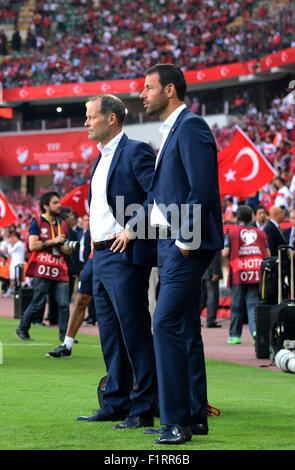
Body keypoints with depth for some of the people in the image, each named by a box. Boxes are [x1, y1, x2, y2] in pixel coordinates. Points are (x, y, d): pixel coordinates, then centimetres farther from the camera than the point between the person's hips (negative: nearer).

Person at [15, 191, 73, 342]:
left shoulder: (63, 225, 19)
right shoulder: (37, 223, 2)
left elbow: (69, 249, 28)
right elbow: (32, 245, -10)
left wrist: (66, 249, 4)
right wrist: (54, 241, -11)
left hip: (60, 270, 5)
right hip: (42, 271, -5)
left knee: (64, 304, -5)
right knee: (38, 303, -3)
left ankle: (65, 334, -2)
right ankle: (21, 330, 12)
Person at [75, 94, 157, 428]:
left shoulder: (136, 152, -10)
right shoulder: (102, 158, 19)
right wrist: (95, 240, 15)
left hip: (125, 256, -10)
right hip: (100, 256, 10)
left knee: (135, 333, -7)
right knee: (110, 335, 12)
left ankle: (143, 409, -3)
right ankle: (116, 404, 19)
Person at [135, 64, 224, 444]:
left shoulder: (190, 128, -13)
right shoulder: (171, 131, 18)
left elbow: (202, 190, -20)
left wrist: (185, 240, -19)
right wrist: (132, 227, 17)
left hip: (188, 246, -10)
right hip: (171, 243, 10)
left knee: (166, 323, -13)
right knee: (185, 329, 12)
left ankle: (177, 419, -11)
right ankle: (194, 416, 17)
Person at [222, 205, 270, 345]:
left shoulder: (232, 232, 2)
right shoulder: (261, 233, 10)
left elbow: (225, 253, -5)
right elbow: (267, 254, 6)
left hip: (238, 275, -1)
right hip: (257, 275, 1)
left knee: (237, 304, 7)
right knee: (253, 302, 3)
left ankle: (235, 335, 12)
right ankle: (256, 329, -19)